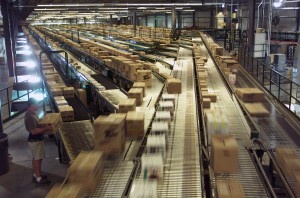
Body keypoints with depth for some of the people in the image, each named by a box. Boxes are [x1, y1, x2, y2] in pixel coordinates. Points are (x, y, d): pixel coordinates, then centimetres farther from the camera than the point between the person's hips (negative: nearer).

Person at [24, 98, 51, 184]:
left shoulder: (32, 114, 7)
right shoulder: (30, 116, -25)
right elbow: (34, 131, -29)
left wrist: (45, 127, 8)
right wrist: (46, 128, -25)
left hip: (36, 139, 10)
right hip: (35, 141, -10)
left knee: (35, 158, 18)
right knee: (37, 159, -1)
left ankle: (36, 175, 30)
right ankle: (38, 178, 8)